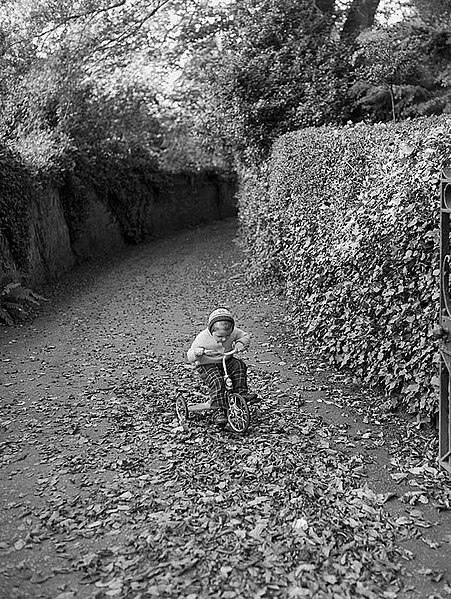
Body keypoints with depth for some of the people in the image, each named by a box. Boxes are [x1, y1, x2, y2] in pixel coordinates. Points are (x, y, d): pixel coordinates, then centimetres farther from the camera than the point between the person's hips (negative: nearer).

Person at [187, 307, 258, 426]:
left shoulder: (233, 332, -10)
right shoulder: (203, 338, -19)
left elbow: (246, 336, 7)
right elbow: (190, 357, -13)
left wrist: (241, 343, -16)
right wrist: (197, 352, -37)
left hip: (226, 361, 5)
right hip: (207, 365, -4)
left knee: (240, 365, -23)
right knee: (217, 382, -30)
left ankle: (242, 393, -10)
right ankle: (219, 412, -27)